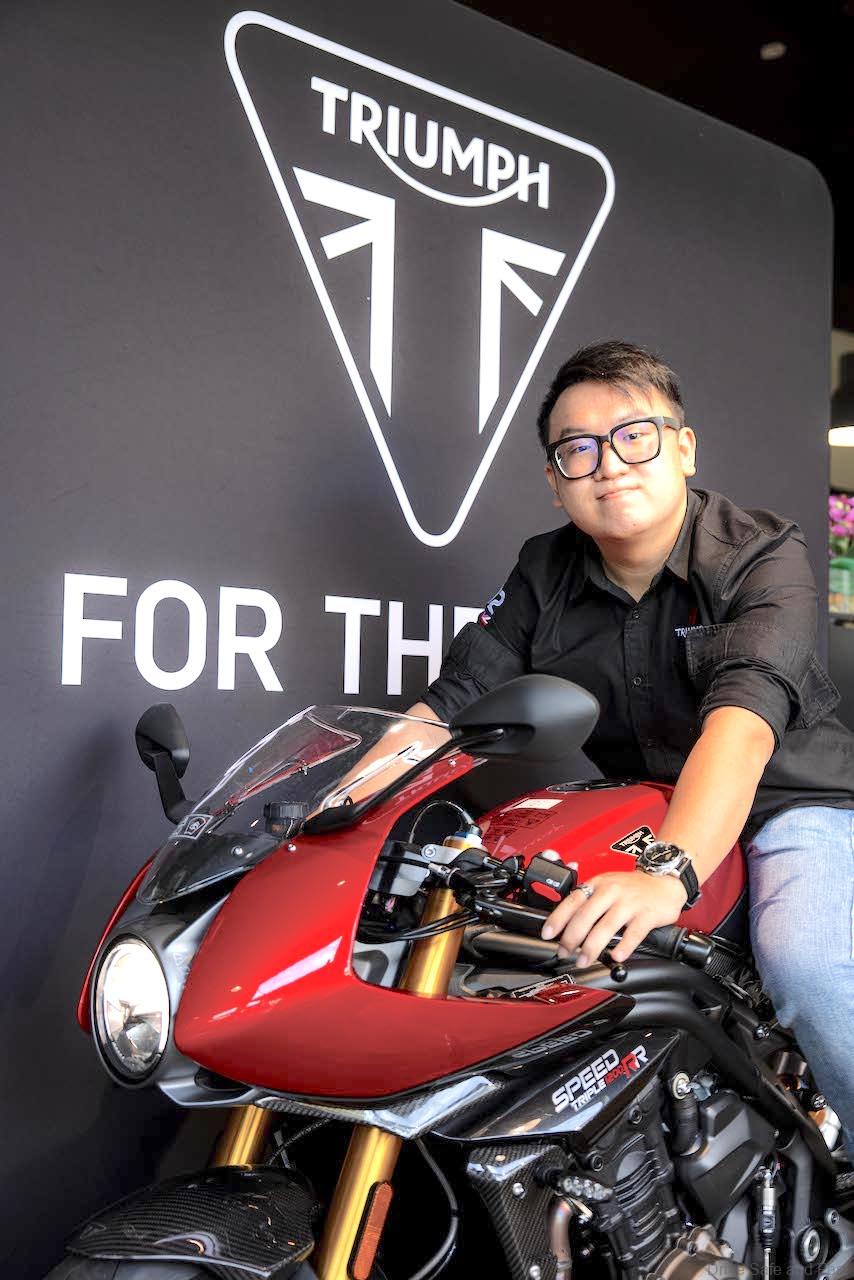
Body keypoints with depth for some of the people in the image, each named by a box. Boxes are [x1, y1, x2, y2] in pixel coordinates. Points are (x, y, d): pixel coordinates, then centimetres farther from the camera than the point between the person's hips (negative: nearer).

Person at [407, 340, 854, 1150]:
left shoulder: (763, 557, -13)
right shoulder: (544, 574, 3)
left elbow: (742, 720, -30)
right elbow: (446, 704, -3)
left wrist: (667, 873, -46)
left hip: (784, 803, -4)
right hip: (632, 820, 5)